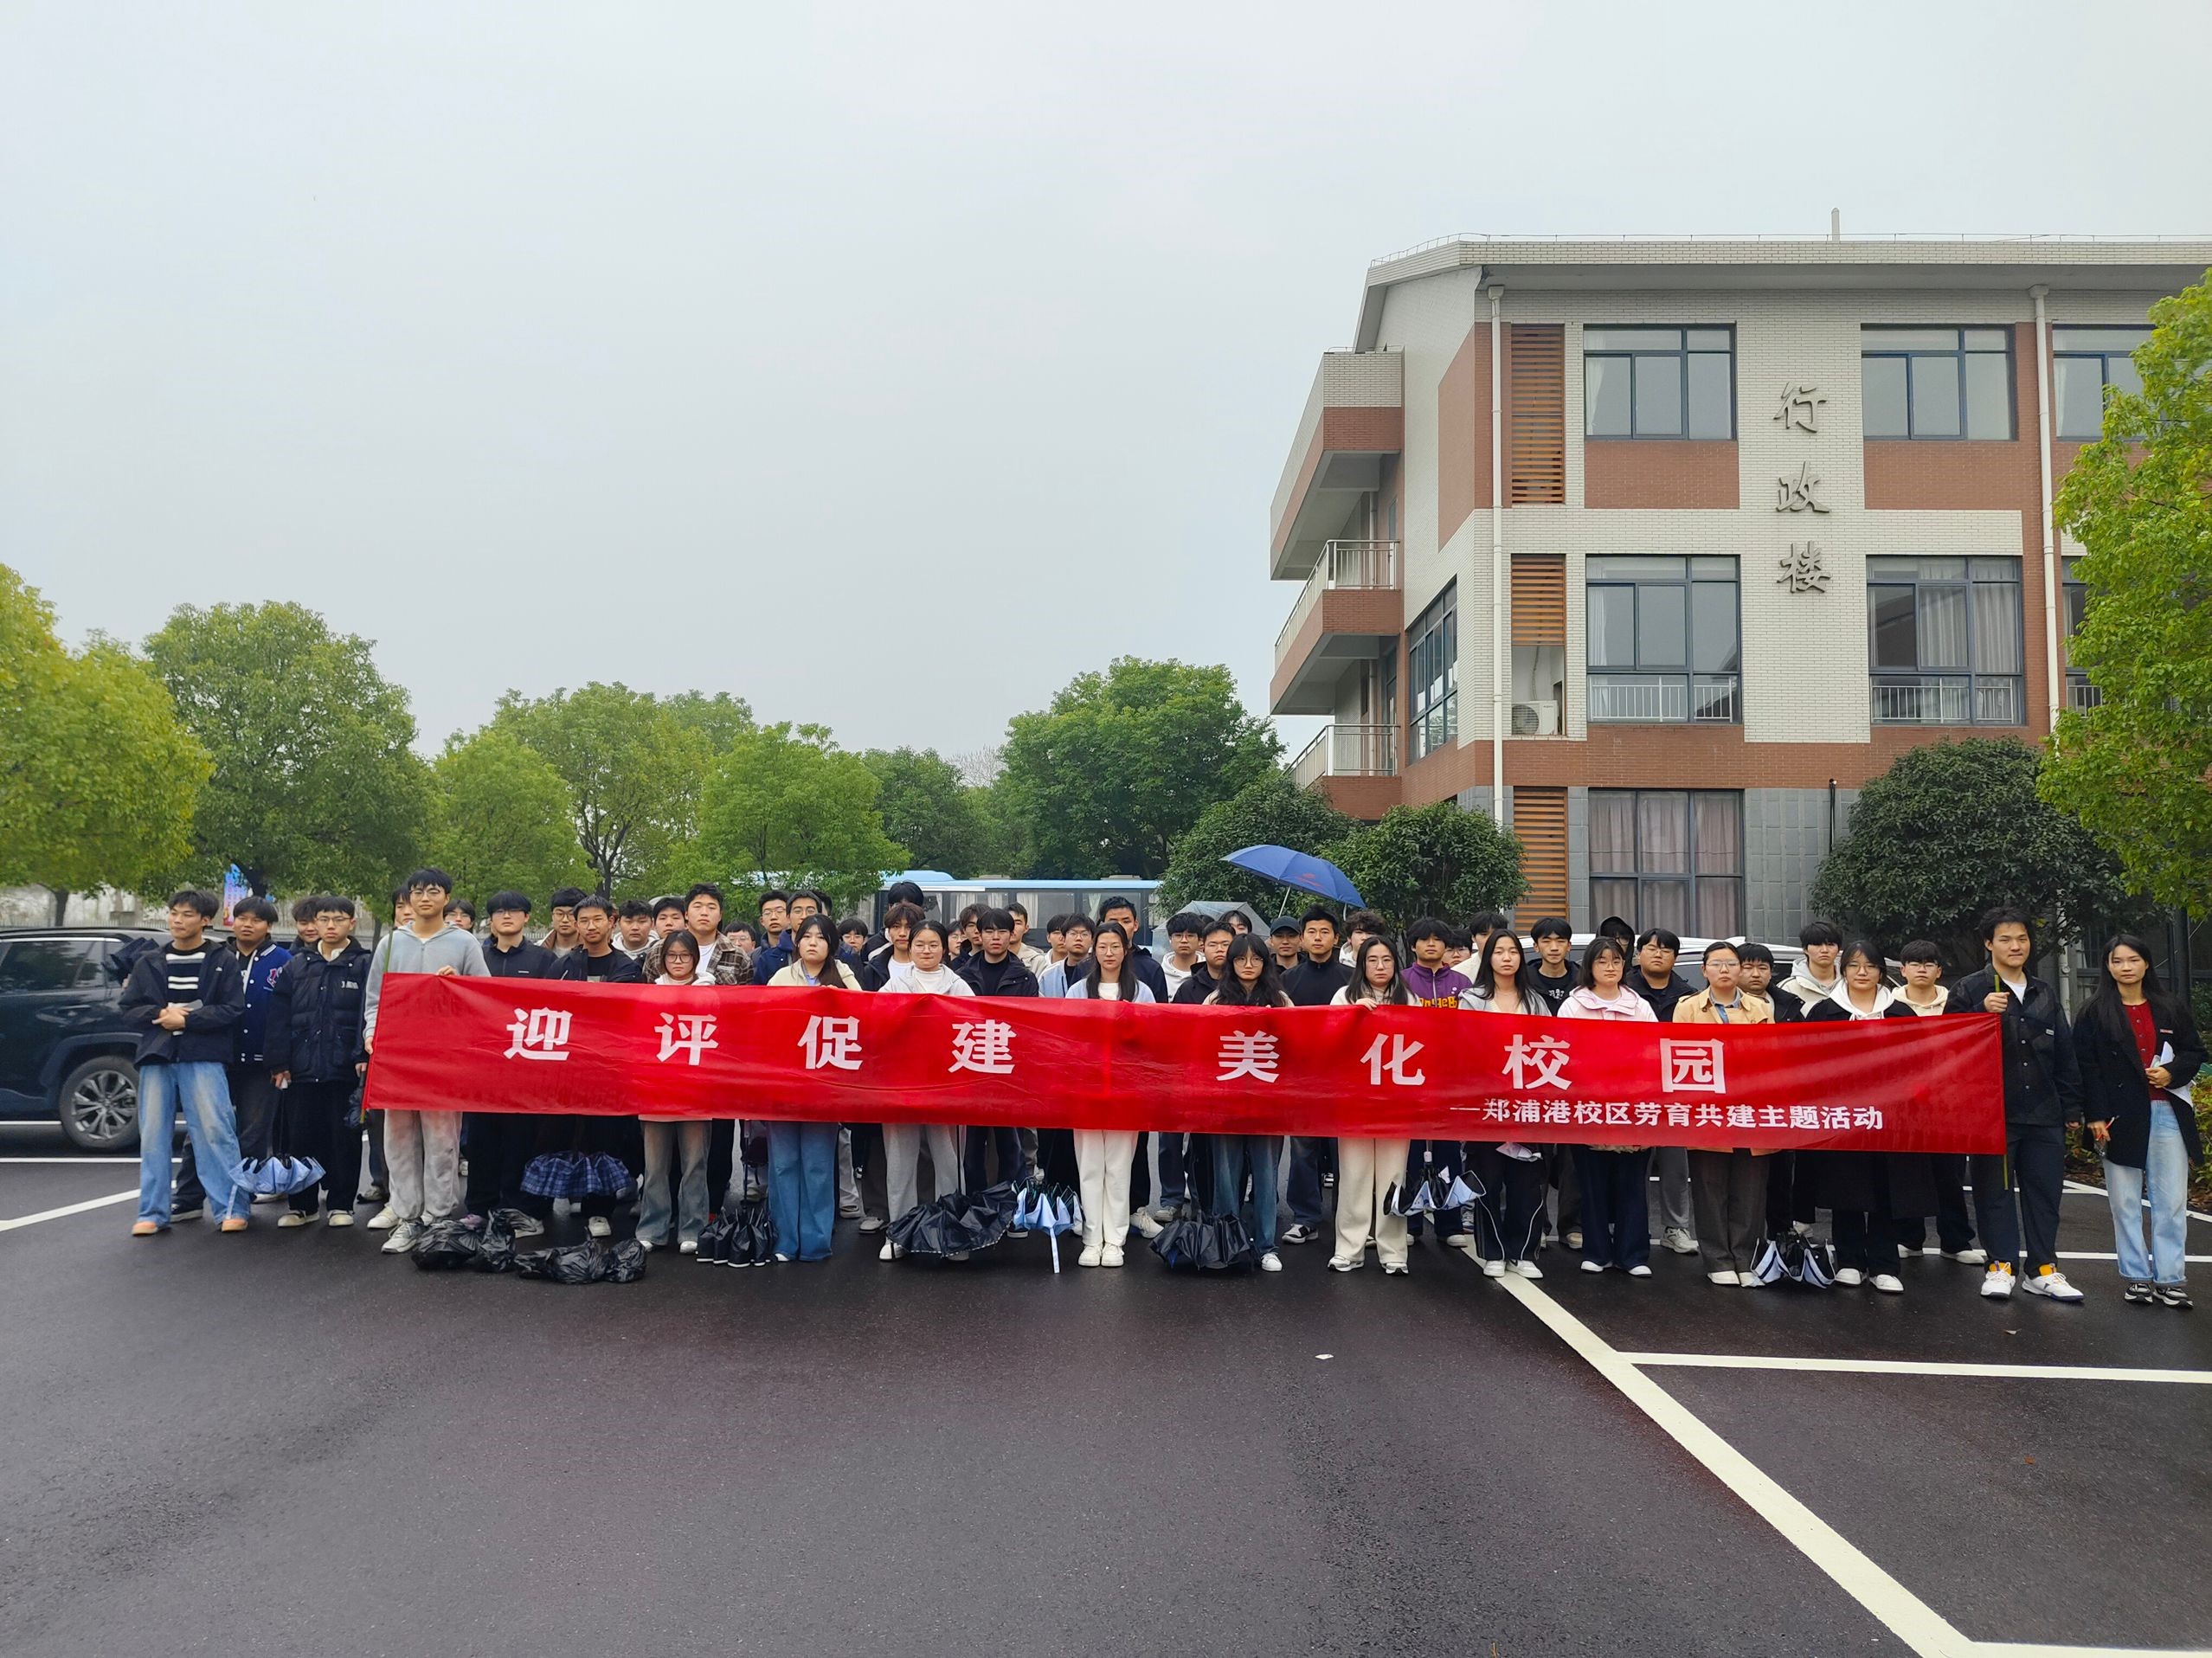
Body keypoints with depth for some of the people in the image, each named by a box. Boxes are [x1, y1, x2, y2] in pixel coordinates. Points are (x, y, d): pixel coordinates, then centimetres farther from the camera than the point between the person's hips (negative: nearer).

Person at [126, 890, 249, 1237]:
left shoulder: (224, 961, 3)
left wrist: (186, 1019, -13)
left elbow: (232, 1009, -5)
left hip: (203, 1058, -4)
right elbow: (127, 1008, 11)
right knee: (153, 1137, 5)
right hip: (156, 1057, 4)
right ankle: (152, 1213, 12)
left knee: (214, 1132, -7)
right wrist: (161, 1013, -8)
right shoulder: (149, 963, 14)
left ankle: (233, 1208, -3)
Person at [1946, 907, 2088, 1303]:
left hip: (2044, 1113, 4)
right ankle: (2000, 1266, 9)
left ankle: (2043, 1270, 15)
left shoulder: (2045, 994, 15)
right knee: (1994, 1191, 2)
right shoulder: (1971, 990, -1)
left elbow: (2064, 1054, 17)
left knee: (2045, 1190, 7)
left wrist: (2071, 1107, 13)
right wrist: (1983, 1012, -22)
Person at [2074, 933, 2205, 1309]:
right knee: (2125, 1202, 4)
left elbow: (2195, 1051, 14)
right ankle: (2136, 1276, 12)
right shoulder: (2095, 1013, 1)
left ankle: (2170, 1278, 8)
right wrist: (2095, 1116, -9)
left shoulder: (2172, 1008, 9)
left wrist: (2173, 1072, -7)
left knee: (2172, 1201, 2)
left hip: (2167, 1112, 2)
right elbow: (2087, 1067, -3)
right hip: (2121, 1116, -2)